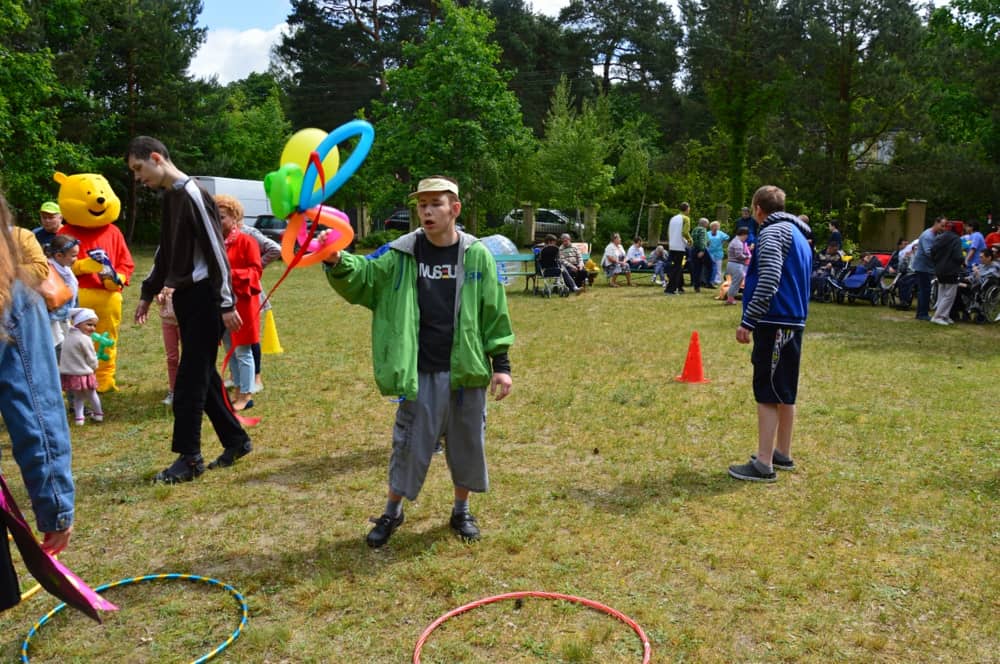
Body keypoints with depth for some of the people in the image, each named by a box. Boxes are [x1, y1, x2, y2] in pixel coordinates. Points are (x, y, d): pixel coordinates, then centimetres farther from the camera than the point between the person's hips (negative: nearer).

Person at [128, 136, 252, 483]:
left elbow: (216, 252, -17)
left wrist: (226, 304, -19)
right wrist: (148, 294, 26)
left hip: (203, 298, -9)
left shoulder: (193, 195, -14)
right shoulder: (169, 197, 15)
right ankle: (236, 440, 22)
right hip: (184, 297, 9)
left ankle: (189, 457, 3)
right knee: (203, 375, 12)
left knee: (190, 378, -5)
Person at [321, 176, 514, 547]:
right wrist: (338, 263, -31)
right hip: (421, 374, 0)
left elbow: (495, 312, 0)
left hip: (467, 370, 0)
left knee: (467, 444, 13)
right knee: (410, 444, 9)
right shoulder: (402, 254, -1)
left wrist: (501, 365, -1)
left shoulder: (476, 255, -2)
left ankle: (461, 511, 34)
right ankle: (392, 512, 29)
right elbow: (364, 277, -8)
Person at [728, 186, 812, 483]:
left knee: (767, 394, -7)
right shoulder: (799, 235, 19)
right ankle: (782, 454, 24)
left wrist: (748, 321, -21)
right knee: (784, 392, 15)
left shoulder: (773, 231, -11)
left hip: (775, 322, -9)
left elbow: (768, 281, -22)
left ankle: (763, 464, -5)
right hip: (793, 321, 9)